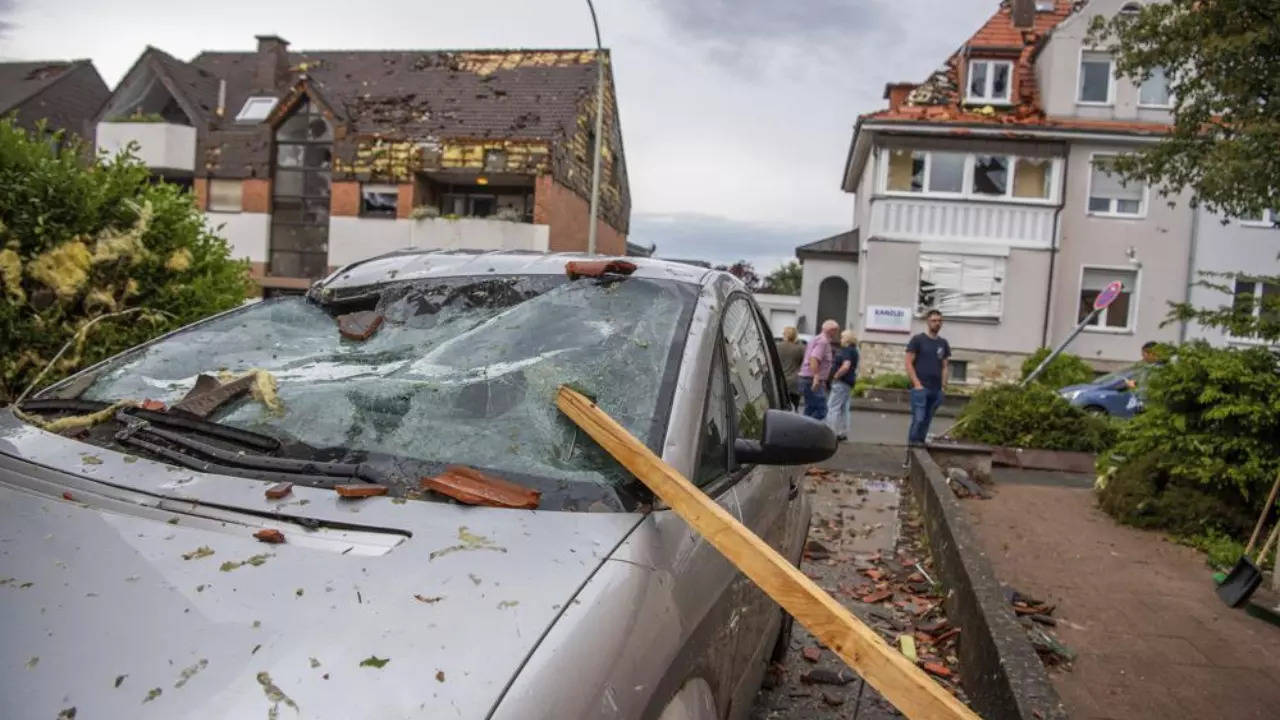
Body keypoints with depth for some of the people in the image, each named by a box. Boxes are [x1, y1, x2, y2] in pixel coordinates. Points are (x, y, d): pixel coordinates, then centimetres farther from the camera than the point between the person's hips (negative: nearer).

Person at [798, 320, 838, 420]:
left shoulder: (817, 339, 20)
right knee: (821, 411, -12)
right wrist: (816, 376, -32)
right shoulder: (823, 341, -11)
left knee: (810, 410, 12)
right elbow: (814, 358, -24)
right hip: (813, 380, -11)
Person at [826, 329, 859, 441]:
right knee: (843, 408, 14)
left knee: (833, 407, -7)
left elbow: (846, 366, -30)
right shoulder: (852, 350, 16)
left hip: (841, 382, -10)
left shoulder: (847, 351, -16)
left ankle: (831, 433, -8)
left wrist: (836, 375, -19)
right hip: (847, 383, 10)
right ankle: (843, 433, 19)